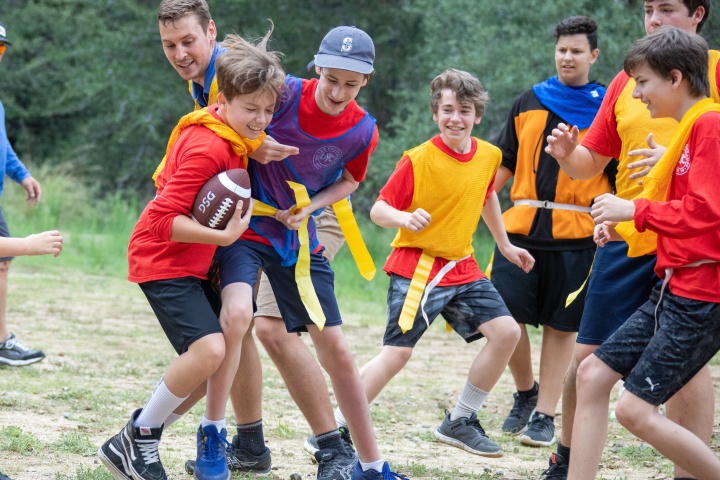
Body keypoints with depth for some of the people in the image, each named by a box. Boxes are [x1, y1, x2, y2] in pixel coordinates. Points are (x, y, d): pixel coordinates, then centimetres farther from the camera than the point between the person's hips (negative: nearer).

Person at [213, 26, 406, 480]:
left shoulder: (363, 130, -9)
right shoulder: (285, 94, -20)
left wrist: (309, 207, -8)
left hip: (298, 238, 4)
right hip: (244, 223, -4)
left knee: (335, 347, 7)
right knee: (238, 314, -30)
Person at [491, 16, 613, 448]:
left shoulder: (605, 108, 4)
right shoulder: (529, 102, 13)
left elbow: (619, 177, 3)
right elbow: (505, 164, 17)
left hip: (575, 233, -2)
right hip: (522, 226, 3)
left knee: (561, 325, 1)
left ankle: (545, 414, 9)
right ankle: (526, 392, 20)